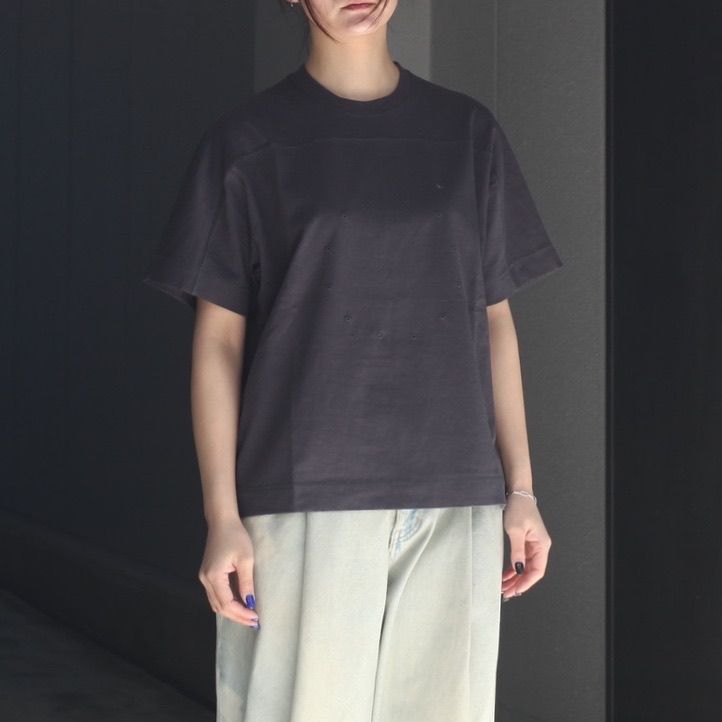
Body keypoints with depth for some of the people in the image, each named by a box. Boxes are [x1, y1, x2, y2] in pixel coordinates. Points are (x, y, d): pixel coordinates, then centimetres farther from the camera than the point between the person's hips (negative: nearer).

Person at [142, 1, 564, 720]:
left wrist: (520, 488, 9)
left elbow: (494, 318, 14)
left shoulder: (467, 132, 12)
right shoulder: (248, 140, 4)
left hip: (455, 498, 3)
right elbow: (218, 338, 2)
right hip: (303, 495, -2)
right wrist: (222, 517, -5)